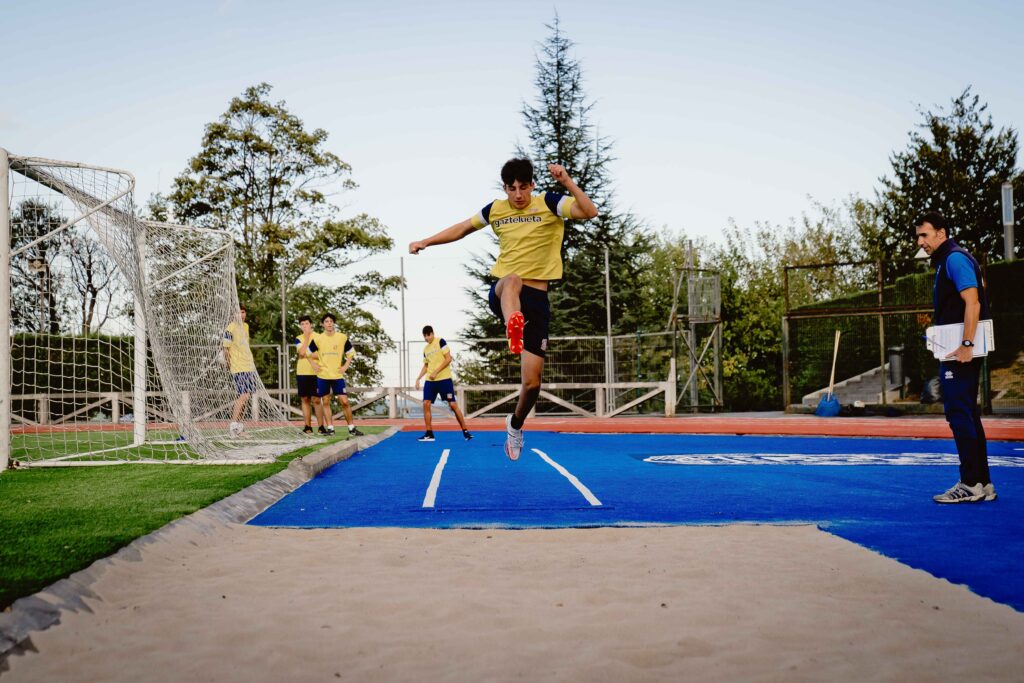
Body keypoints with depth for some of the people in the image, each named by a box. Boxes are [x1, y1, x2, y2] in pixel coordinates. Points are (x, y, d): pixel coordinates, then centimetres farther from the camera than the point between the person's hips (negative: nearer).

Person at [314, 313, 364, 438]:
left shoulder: (342, 337, 0)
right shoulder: (317, 338, 0)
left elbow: (351, 353, 11)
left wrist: (345, 366, 2)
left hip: (337, 375, -1)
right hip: (322, 376, 1)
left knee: (344, 402, -5)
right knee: (326, 402, 4)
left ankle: (351, 428, 3)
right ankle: (330, 428, 10)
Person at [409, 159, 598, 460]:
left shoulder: (549, 204, -2)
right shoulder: (495, 210, 8)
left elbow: (590, 211, -19)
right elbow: (463, 228, 25)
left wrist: (567, 181, -31)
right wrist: (426, 242, 19)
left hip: (537, 300, -1)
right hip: (501, 295, 1)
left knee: (532, 383, -2)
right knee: (513, 280, -41)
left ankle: (515, 425, 29)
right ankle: (513, 326, -74)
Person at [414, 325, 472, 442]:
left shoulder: (440, 342, -6)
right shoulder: (425, 349, 13)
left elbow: (448, 359, -12)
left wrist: (436, 372, -17)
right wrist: (418, 378, 10)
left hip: (444, 379, -6)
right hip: (430, 380, 6)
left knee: (453, 405, -6)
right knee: (426, 404, -5)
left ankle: (465, 431, 3)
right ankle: (429, 434, 2)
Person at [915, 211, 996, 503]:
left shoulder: (955, 258, -11)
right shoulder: (945, 261, 19)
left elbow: (972, 302, -21)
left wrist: (966, 345, -24)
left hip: (960, 352, -10)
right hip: (956, 351, 10)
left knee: (960, 414, -7)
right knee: (967, 414, 13)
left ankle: (971, 485, -3)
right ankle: (982, 483, 18)